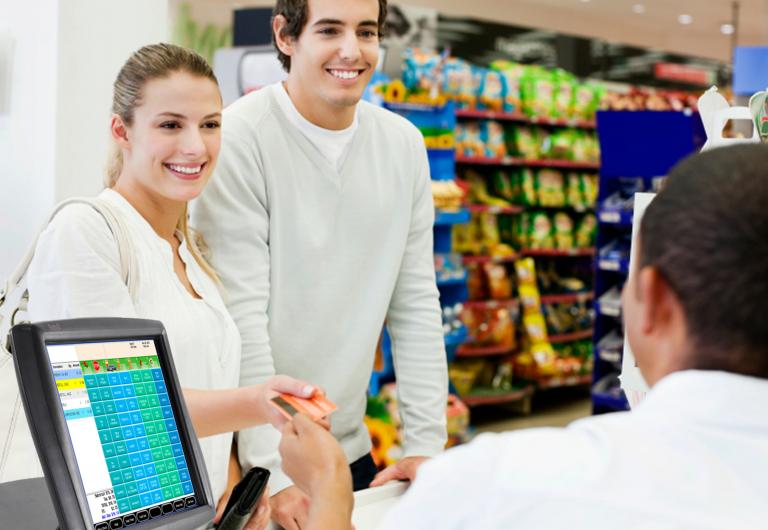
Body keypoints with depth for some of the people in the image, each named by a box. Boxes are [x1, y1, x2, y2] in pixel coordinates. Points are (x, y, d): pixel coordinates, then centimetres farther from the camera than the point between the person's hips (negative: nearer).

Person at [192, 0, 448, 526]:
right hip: (243, 457, -5)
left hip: (350, 451, 5)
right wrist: (276, 472, -22)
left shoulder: (403, 144, 3)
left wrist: (426, 444, -1)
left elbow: (415, 304, 4)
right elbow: (242, 316, -18)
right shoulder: (239, 137, -14)